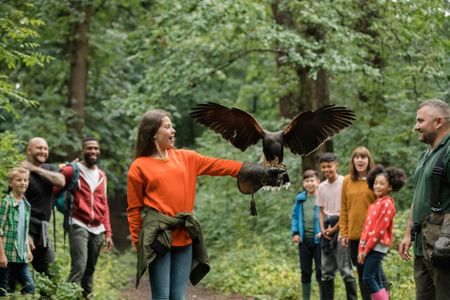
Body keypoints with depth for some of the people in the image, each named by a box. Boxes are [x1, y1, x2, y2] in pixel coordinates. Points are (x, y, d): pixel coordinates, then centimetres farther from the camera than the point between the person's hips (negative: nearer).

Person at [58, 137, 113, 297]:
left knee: (90, 269, 7)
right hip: (79, 226, -5)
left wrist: (108, 232, 14)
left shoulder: (101, 175, 17)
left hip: (98, 229, 5)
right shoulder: (71, 170, -1)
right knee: (79, 267, -19)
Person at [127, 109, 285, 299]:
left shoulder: (185, 158, 12)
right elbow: (134, 209, 1)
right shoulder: (139, 167, -1)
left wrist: (259, 172, 3)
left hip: (184, 236, 5)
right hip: (157, 236, -4)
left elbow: (218, 165, 8)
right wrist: (137, 242, -2)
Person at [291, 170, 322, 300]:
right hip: (304, 239, 5)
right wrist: (295, 232, 2)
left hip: (318, 239, -5)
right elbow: (295, 216, 13)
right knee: (305, 271, 12)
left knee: (320, 271, 1)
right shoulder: (300, 198, 8)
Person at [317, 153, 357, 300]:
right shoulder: (322, 187, 12)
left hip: (341, 228, -7)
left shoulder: (344, 183, -8)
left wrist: (334, 229, -9)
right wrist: (323, 229, 1)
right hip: (327, 231, 7)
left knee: (345, 268, -9)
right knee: (326, 270, 10)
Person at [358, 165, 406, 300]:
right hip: (369, 247, 8)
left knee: (368, 278, -12)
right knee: (376, 281, 8)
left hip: (377, 247, -8)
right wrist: (361, 249, 6)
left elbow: (380, 229, -16)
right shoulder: (374, 204, 16)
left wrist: (366, 249, -14)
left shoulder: (387, 204, -10)